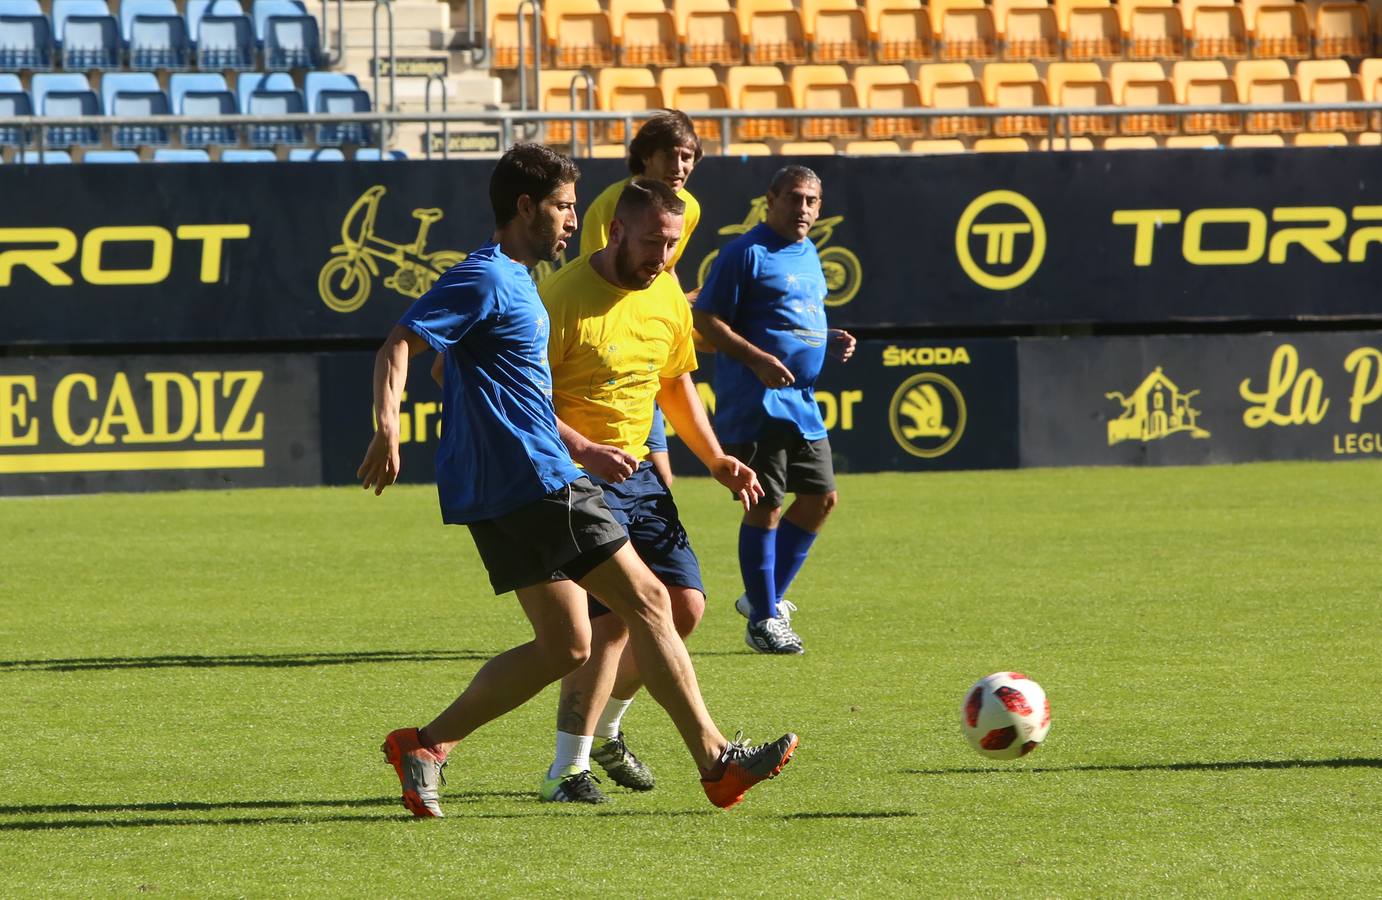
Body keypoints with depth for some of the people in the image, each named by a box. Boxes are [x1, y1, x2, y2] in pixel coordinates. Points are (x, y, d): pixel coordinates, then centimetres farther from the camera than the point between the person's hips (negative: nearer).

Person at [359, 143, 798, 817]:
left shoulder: (512, 281, 20)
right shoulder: (487, 280, -11)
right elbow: (399, 345, -21)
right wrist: (387, 431, -36)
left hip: (507, 494, 10)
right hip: (536, 484, -10)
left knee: (565, 646, 8)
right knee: (647, 601, -5)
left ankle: (426, 745, 4)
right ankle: (715, 761, -1)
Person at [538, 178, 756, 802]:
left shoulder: (667, 295, 7)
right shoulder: (563, 297, -16)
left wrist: (715, 458, 11)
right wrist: (583, 450, -30)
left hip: (637, 470, 8)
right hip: (578, 477, -8)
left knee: (684, 604, 4)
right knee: (614, 614, -19)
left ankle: (604, 729, 25)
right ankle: (566, 769, -11)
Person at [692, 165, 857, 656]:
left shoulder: (808, 252, 16)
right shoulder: (747, 252, -10)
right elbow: (705, 319, -13)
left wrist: (831, 339, 8)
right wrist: (757, 359, -23)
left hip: (801, 399, 9)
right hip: (757, 402, -9)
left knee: (820, 497, 9)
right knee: (766, 506, -5)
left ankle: (767, 597, 23)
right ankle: (763, 620, 4)